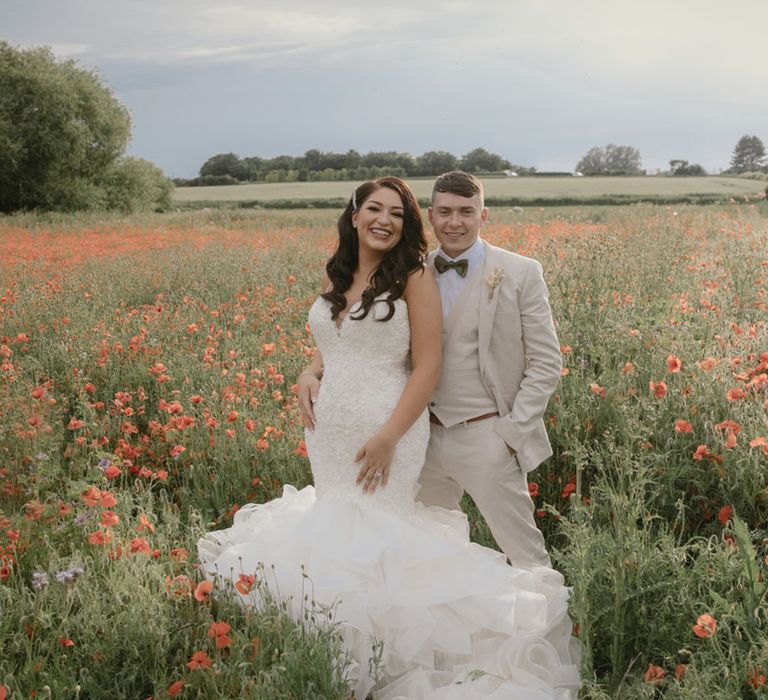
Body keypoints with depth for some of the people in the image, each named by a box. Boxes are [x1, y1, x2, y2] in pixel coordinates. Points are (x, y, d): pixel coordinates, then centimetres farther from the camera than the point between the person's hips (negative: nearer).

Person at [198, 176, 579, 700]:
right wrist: (309, 375, -1)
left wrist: (388, 437, -19)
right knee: (334, 527, 11)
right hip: (329, 430, 7)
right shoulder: (336, 278, 8)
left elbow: (427, 368, -13)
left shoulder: (414, 277, -10)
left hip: (384, 430, -6)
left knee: (372, 533, -4)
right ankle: (341, 649, 25)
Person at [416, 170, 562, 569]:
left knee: (524, 555, 1)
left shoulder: (520, 274, -5)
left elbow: (546, 364, -5)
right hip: (426, 437, 5)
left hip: (487, 438, -4)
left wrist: (513, 430, -11)